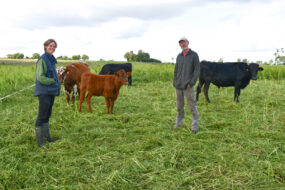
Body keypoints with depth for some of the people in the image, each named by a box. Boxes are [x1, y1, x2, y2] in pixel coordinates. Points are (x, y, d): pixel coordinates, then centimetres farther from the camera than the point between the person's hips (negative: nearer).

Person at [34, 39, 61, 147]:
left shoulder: (52, 60, 15)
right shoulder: (42, 59, -10)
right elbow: (40, 77, -17)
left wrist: (57, 83, 6)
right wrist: (53, 81, -12)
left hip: (51, 91, 9)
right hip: (44, 92, -8)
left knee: (47, 115, 14)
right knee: (42, 116, -4)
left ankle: (46, 137, 23)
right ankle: (39, 141, 3)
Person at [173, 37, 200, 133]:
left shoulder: (194, 55, -1)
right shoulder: (179, 56, 14)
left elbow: (197, 70, -5)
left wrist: (192, 82, -12)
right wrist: (174, 82, 8)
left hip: (188, 85, -5)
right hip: (178, 85, 5)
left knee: (192, 105, -3)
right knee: (179, 105, 12)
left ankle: (194, 125, 5)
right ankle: (178, 122, 26)